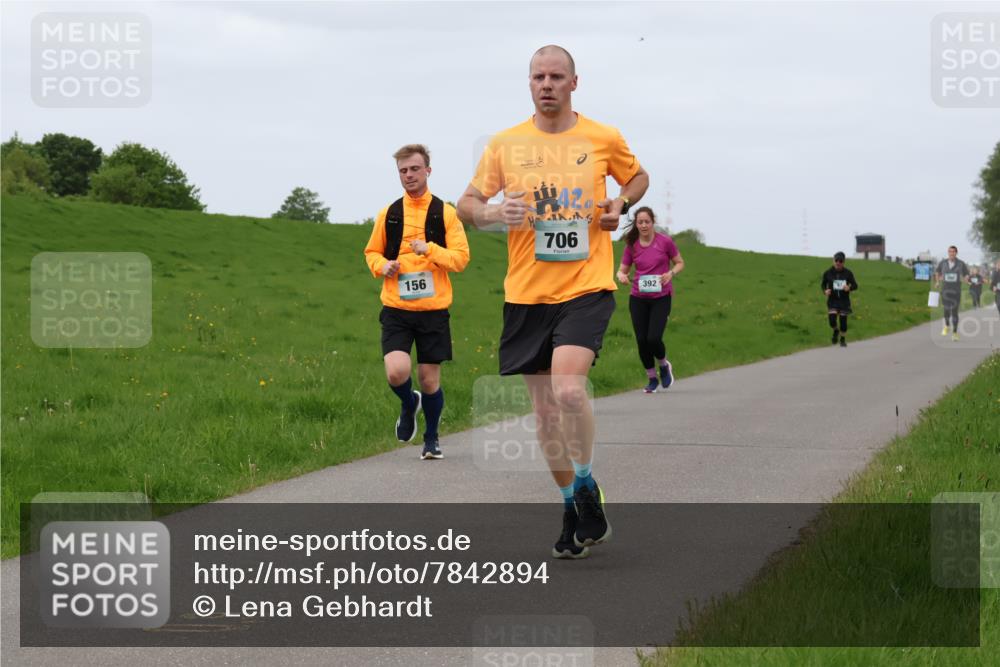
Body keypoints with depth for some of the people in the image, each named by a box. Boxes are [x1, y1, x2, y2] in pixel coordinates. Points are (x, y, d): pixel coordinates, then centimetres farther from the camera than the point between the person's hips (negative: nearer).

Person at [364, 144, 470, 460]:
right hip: (396, 308, 1)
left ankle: (431, 439, 26)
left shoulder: (445, 212, 1)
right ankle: (409, 403, 18)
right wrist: (382, 265, -3)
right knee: (396, 372, -17)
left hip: (433, 308, -1)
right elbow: (372, 252, 18)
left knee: (430, 379, 4)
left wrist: (429, 249, -17)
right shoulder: (388, 214, 7)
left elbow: (461, 257, -3)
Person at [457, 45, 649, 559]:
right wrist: (494, 213, -14)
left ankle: (587, 488, -2)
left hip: (587, 288, -3)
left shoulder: (604, 139, 3)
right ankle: (573, 510, 22)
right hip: (526, 294, 3)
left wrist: (620, 203, 1)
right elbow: (466, 205, 8)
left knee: (568, 389, -24)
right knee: (544, 409, 6)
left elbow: (638, 176, 22)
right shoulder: (505, 144, 5)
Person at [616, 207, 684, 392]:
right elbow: (622, 269, 9)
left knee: (654, 338, -15)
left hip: (661, 297, -3)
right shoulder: (631, 246, 2)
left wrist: (671, 273, -16)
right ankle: (651, 378, 20)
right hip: (638, 298, 3)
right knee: (642, 340, -1)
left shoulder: (665, 242, -5)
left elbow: (680, 263, 5)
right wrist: (622, 276, -15)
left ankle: (664, 365, 18)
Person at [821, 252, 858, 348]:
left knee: (843, 321, 2)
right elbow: (823, 284, 11)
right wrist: (825, 290, -11)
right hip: (832, 300, 0)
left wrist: (849, 288, -22)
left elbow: (855, 285, 1)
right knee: (832, 320, -14)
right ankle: (836, 331, 20)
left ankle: (843, 340, 22)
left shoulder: (847, 273, -4)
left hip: (844, 300, 0)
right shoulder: (828, 273, -2)